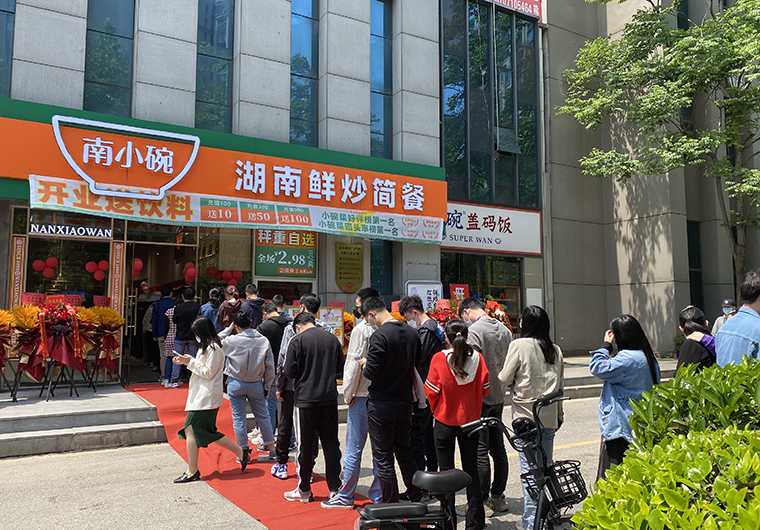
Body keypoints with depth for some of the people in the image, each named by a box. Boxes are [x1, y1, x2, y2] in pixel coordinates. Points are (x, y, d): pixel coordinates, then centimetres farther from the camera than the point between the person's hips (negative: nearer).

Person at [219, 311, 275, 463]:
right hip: (256, 384, 2)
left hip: (235, 384, -2)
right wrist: (267, 386, 8)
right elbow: (270, 367, -2)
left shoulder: (231, 341, -15)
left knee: (239, 418, 10)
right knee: (263, 416, 16)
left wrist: (228, 329, 7)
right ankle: (271, 448, 23)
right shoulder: (264, 341, -7)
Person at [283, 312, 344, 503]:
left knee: (305, 446, 7)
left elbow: (289, 372, -9)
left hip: (305, 399, -4)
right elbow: (340, 367, 13)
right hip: (330, 398, 4)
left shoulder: (297, 340, -8)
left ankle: (304, 490, 18)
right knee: (331, 443, 10)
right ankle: (335, 489, 15)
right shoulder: (332, 339, 4)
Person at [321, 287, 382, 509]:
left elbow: (354, 363, -14)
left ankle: (345, 497, 14)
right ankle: (378, 495, 20)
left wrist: (348, 394, -4)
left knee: (353, 449, 4)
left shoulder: (361, 329, -12)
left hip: (362, 397, -6)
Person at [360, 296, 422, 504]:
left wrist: (363, 363, -1)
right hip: (405, 401, 7)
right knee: (405, 452, 19)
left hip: (381, 404, -7)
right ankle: (416, 499, 26)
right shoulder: (412, 334, 3)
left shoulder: (380, 336, -19)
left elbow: (371, 373, -20)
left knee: (383, 457, 5)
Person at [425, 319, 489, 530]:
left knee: (446, 471, 10)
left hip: (445, 421, -2)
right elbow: (485, 388, -1)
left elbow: (431, 391, -10)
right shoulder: (477, 358, -8)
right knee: (471, 470, 13)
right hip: (470, 420, 3)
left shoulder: (439, 358, -15)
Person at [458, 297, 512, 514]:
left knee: (480, 451, -1)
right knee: (498, 447, 14)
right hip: (499, 396, 8)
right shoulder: (504, 329, 8)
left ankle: (482, 500, 4)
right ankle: (498, 496, 22)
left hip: (481, 397, -8)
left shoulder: (474, 331, -16)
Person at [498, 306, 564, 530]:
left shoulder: (519, 345, -10)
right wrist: (559, 415, 21)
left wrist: (515, 385, 16)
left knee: (528, 467, 0)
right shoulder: (556, 350, 6)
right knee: (546, 466, 14)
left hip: (525, 414, -5)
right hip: (549, 416, 5)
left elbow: (505, 378, -6)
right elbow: (560, 386, 12)